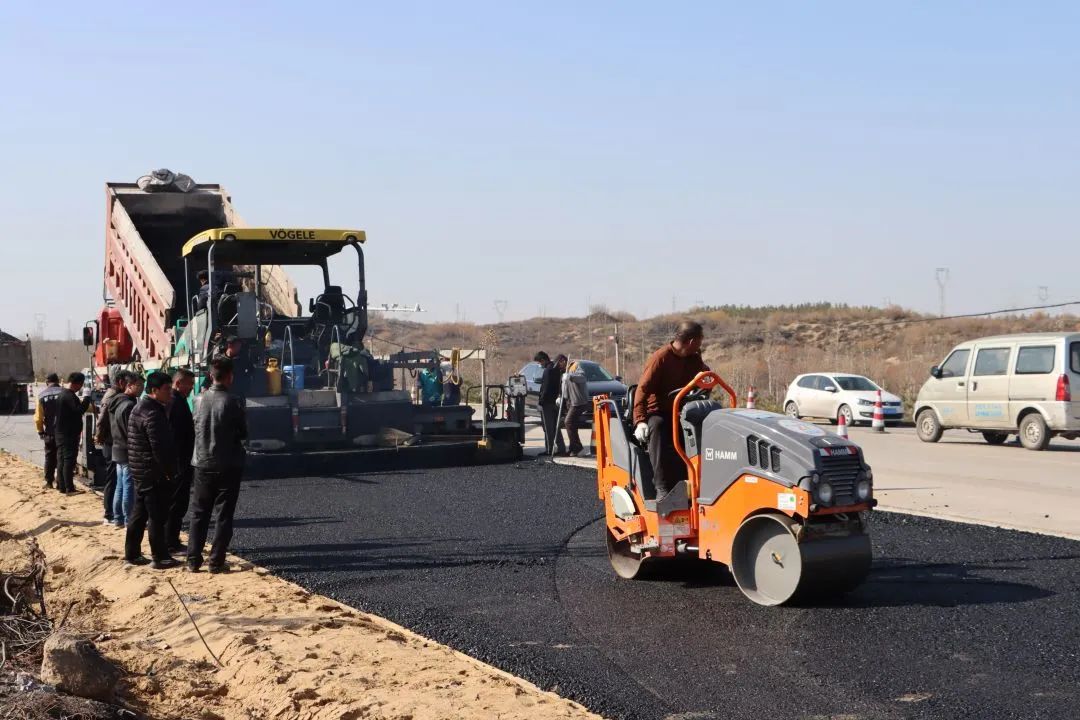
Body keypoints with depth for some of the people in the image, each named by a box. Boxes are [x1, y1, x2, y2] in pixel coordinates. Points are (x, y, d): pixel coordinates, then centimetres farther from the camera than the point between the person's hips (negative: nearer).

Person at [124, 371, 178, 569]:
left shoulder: (139, 408, 14)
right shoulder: (153, 413, -20)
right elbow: (160, 447, -23)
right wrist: (169, 471, -14)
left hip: (139, 471, 10)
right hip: (154, 474, -10)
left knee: (139, 514, 16)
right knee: (157, 517, -2)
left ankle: (132, 553, 23)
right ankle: (159, 558, 3)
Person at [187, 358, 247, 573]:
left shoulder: (201, 399, -3)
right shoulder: (233, 402, -13)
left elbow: (196, 428, 6)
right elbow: (243, 433, -5)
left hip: (204, 464, 3)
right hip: (229, 465, -3)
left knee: (199, 513, 13)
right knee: (224, 515, 5)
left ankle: (193, 560, 12)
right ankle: (216, 561, 4)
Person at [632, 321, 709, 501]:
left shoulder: (694, 359, 9)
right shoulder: (660, 358, -13)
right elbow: (643, 389, -19)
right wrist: (640, 421, -31)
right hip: (658, 412, -6)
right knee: (657, 426, -39)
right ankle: (662, 487, -41)